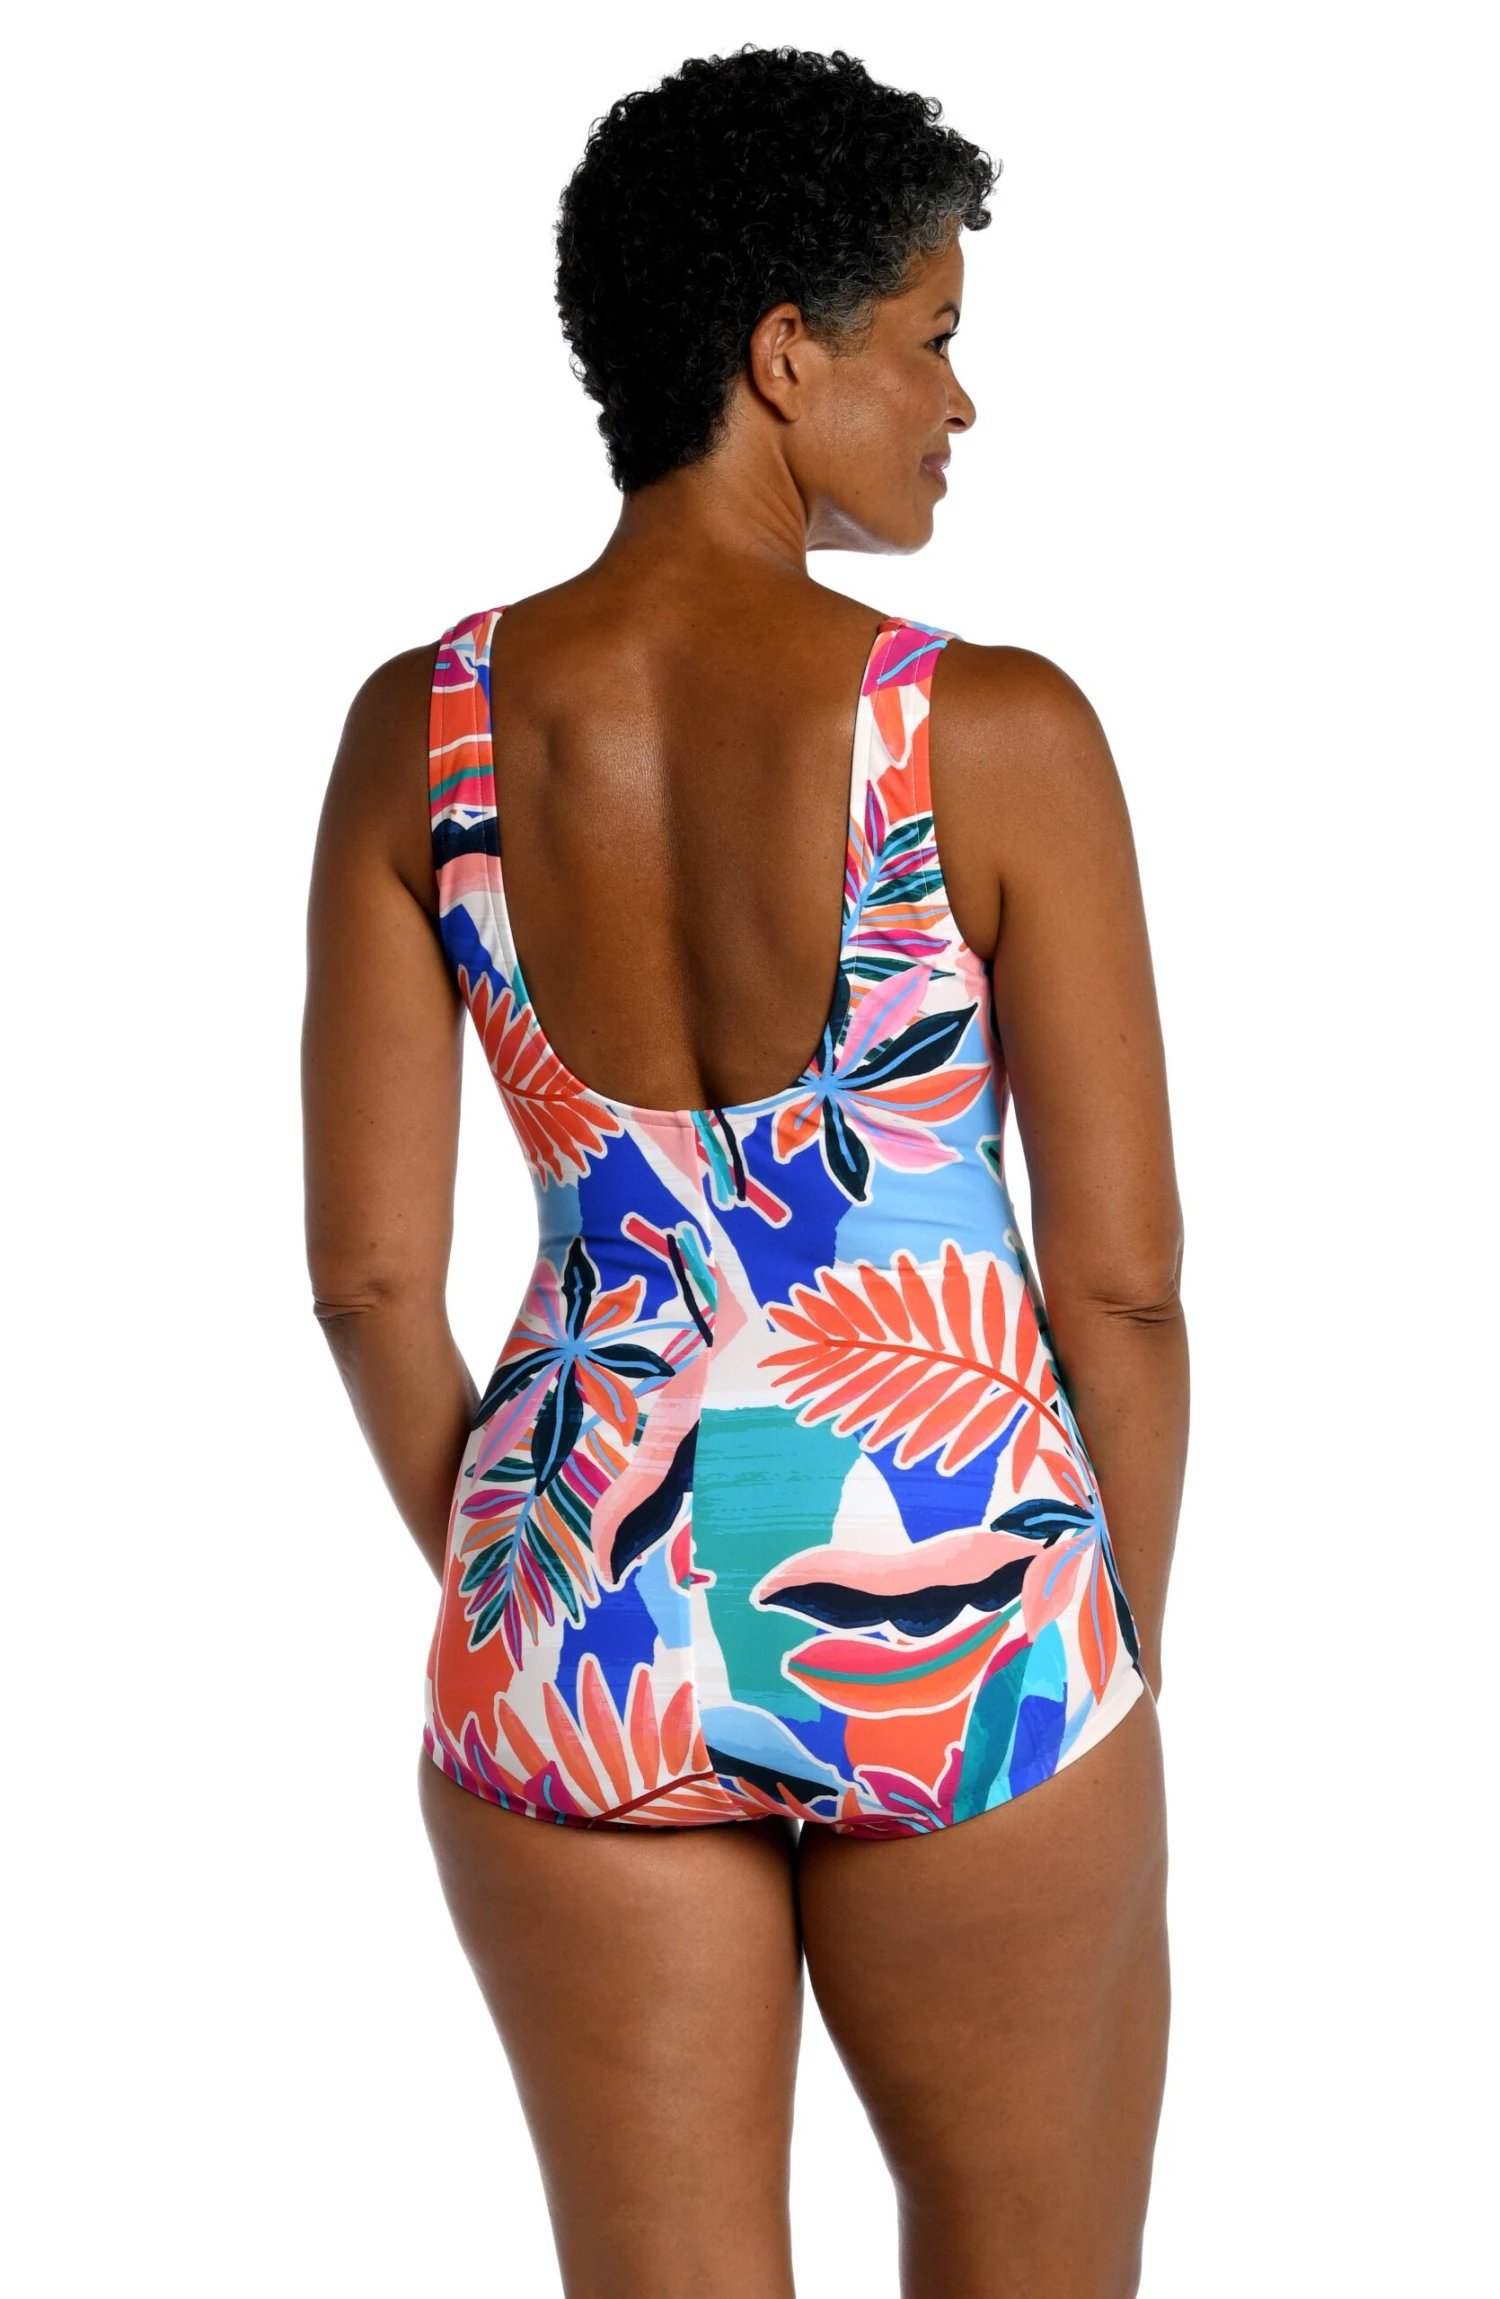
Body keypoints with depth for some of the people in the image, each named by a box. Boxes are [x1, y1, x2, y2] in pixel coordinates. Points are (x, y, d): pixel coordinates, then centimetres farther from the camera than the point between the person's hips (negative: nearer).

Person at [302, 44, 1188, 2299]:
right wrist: (1119, 1655, 7)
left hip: (584, 1635, 3)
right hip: (948, 1612, -3)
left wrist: (517, 1607, 14)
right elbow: (1122, 1276, -9)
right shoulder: (999, 734, -13)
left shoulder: (420, 731, -4)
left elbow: (367, 1271, -1)